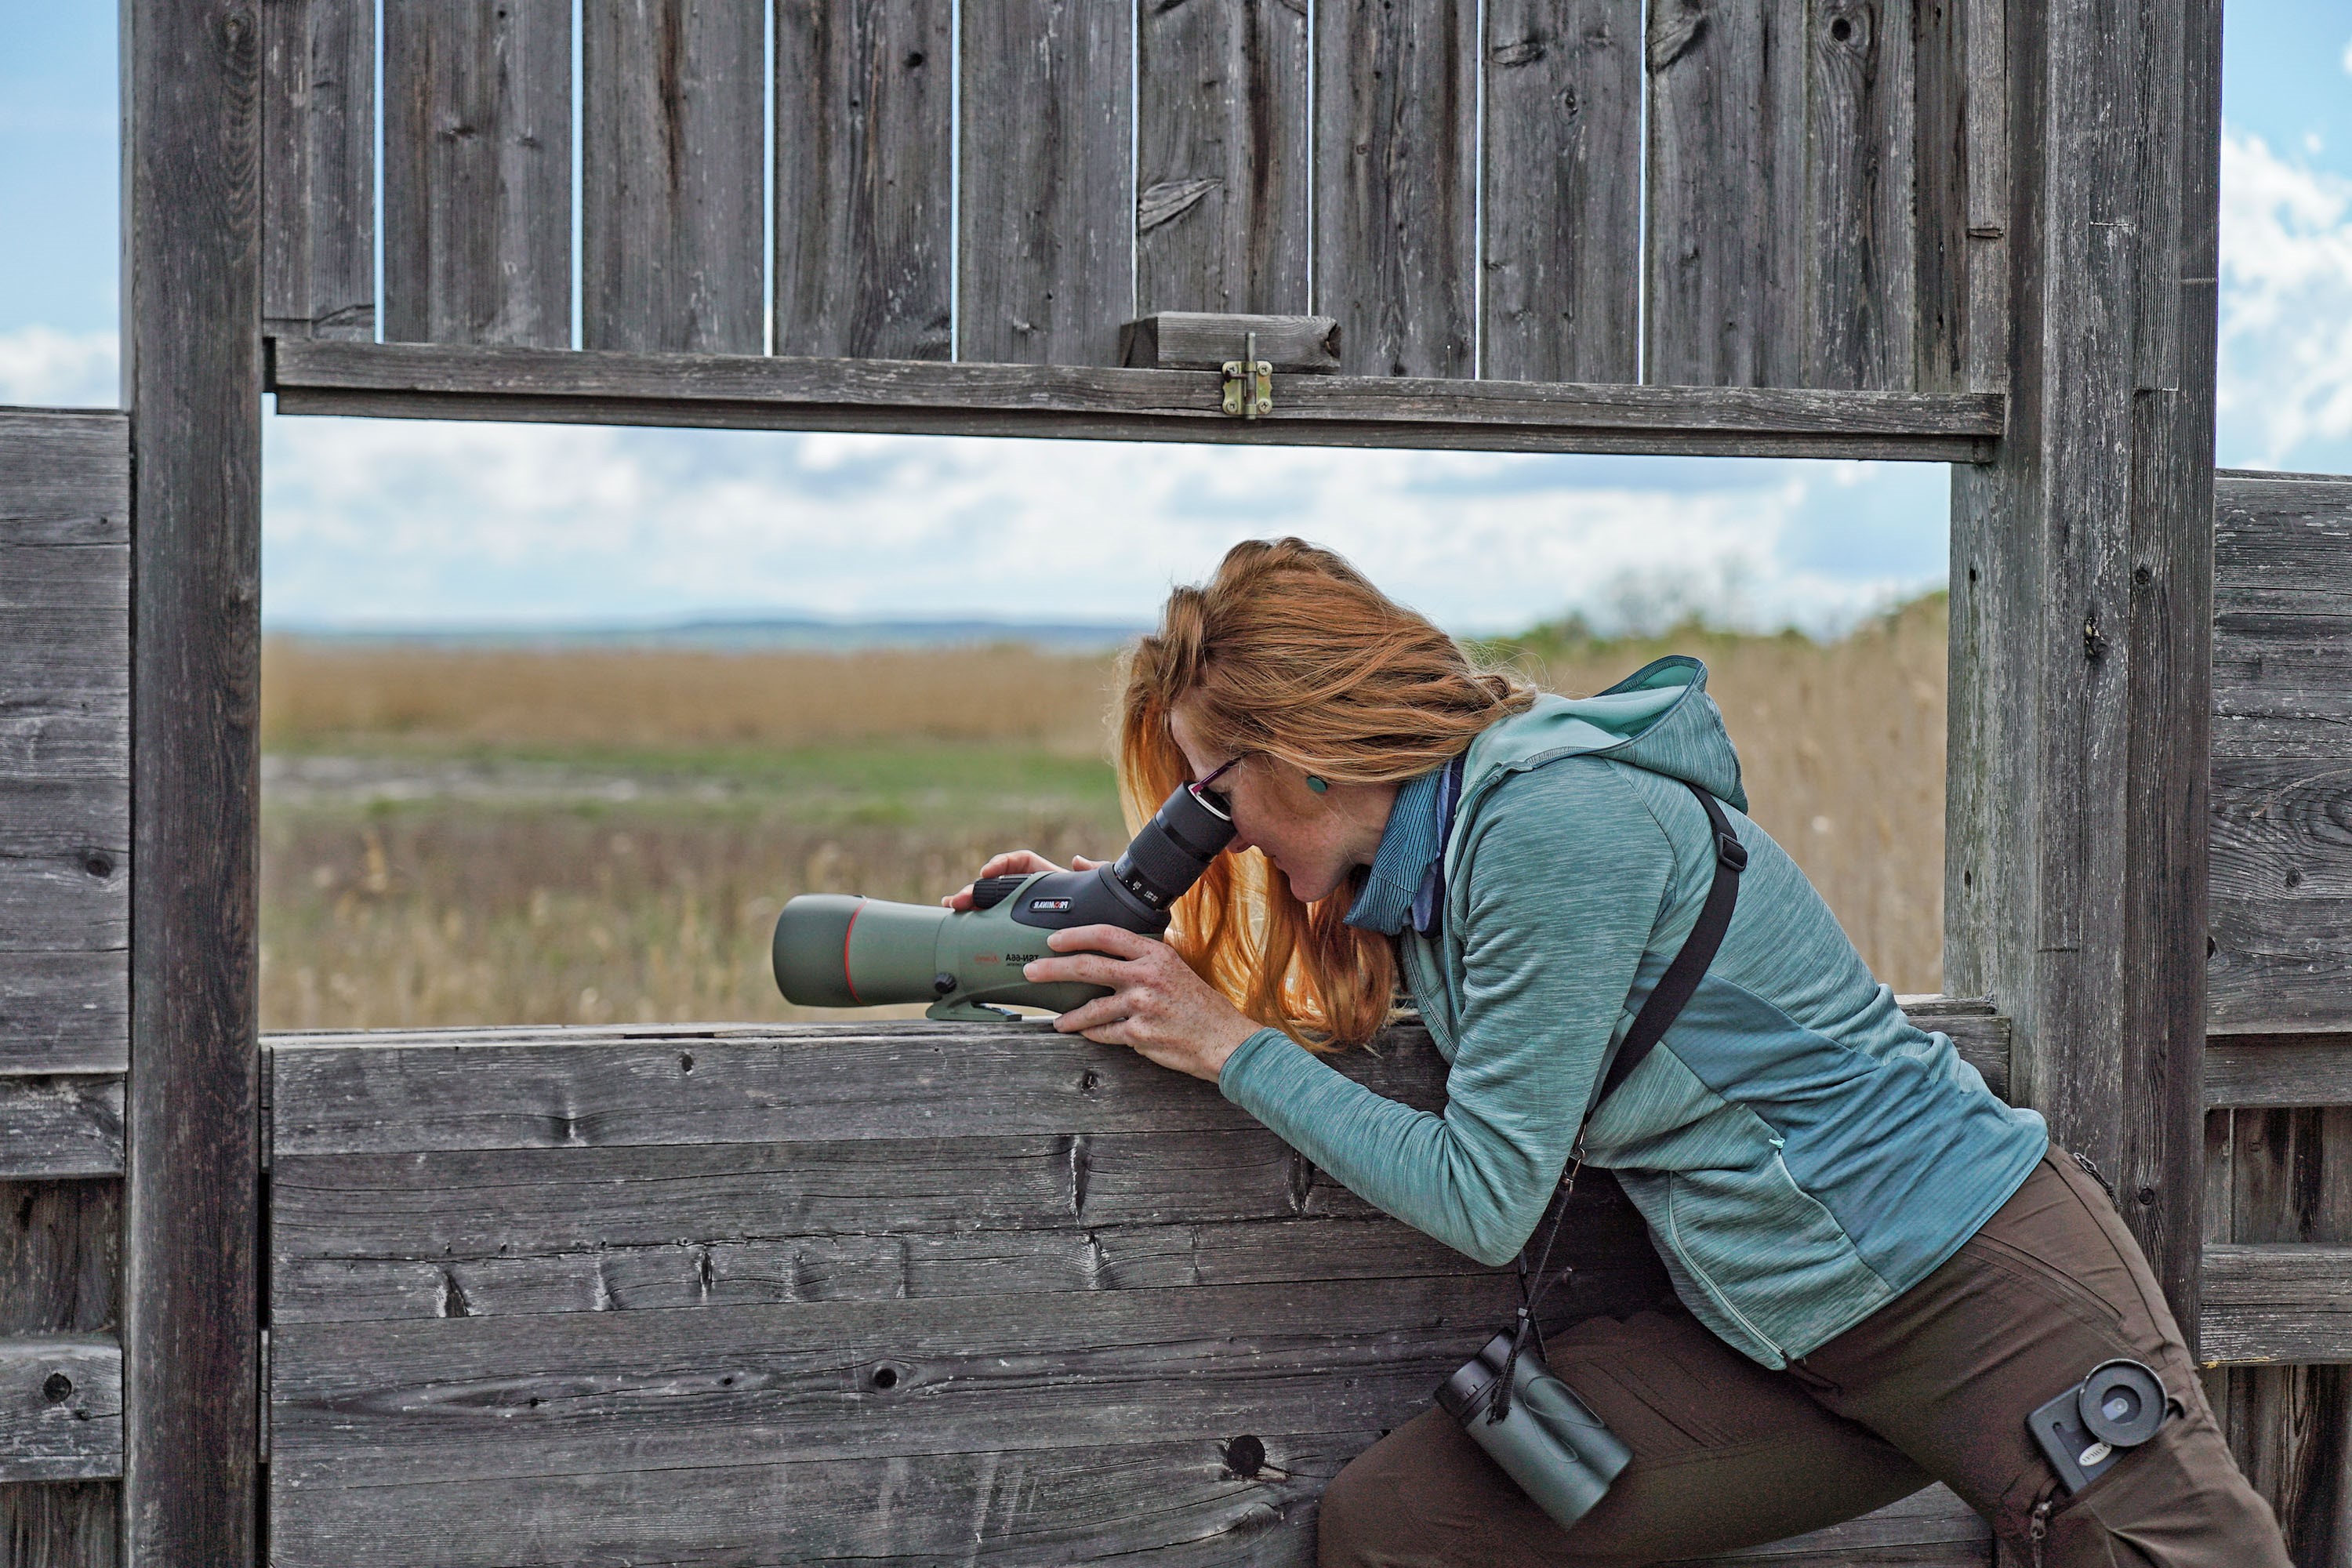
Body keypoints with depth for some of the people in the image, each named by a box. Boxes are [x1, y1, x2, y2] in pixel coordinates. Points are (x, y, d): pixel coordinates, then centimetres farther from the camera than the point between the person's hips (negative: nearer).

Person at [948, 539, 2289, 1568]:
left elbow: (1483, 1200, -18)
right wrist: (1115, 925, 10)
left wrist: (1228, 1047, -12)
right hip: (1775, 1344, 8)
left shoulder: (1549, 820, -20)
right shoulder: (1418, 850, 6)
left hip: (1981, 1286, -8)